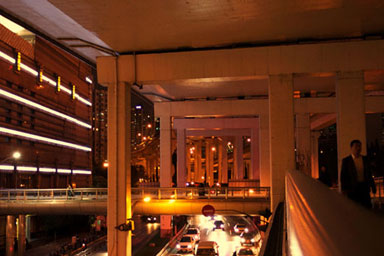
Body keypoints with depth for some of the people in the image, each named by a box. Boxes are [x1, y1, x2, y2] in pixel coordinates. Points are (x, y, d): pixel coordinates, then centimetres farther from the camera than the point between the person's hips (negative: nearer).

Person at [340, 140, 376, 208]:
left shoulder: (365, 159, 10)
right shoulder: (346, 160, -1)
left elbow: (369, 173, 14)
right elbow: (343, 176, -1)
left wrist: (373, 186, 10)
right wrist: (344, 189, -6)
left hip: (364, 187, 3)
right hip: (352, 189, -3)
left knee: (367, 207, 0)